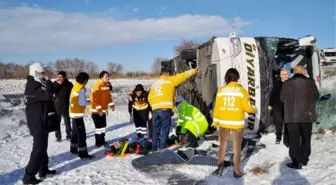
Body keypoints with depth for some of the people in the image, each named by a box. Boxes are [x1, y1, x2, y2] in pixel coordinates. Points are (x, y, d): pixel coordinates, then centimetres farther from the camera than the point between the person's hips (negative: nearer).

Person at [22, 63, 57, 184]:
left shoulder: (37, 85, 14)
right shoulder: (32, 87, -19)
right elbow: (48, 94, -32)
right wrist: (48, 82, -18)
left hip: (41, 122, 11)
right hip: (38, 124, -11)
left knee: (42, 147, 18)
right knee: (38, 149, -6)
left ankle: (43, 170, 30)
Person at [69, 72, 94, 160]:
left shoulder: (75, 87, 9)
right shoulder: (82, 89, -18)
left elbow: (74, 99, 12)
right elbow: (81, 102, -21)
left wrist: (85, 100, 8)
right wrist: (89, 102, -4)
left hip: (73, 112, 10)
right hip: (78, 113, -9)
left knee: (75, 132, 20)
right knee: (82, 133, -6)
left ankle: (73, 149, 32)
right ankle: (83, 154, -4)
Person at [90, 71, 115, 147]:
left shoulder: (107, 85, 7)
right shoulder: (97, 86, -20)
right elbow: (94, 98, -24)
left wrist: (111, 105, 11)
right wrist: (99, 109, -24)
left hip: (103, 110, 9)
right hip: (96, 110, -8)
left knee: (103, 125, 15)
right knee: (99, 126, -3)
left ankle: (102, 140, 28)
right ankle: (98, 142, 9)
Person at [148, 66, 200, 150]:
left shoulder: (155, 83, 21)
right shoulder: (170, 80, 4)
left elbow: (150, 98, 16)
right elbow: (181, 76, 6)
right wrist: (193, 71, 13)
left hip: (155, 109, 6)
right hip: (165, 109, -6)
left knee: (156, 129, 16)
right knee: (165, 130, 0)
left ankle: (154, 148, 23)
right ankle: (162, 149, -1)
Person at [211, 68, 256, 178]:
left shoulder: (221, 90, -2)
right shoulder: (241, 90, -9)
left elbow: (217, 107, -1)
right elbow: (246, 107, -8)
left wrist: (215, 120, 10)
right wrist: (253, 109, 14)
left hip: (223, 122, 2)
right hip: (237, 123, -2)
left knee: (222, 145, 17)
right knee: (237, 147, 11)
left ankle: (220, 167, 12)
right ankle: (237, 171, 17)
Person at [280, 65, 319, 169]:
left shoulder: (287, 83, -7)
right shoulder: (310, 82, -3)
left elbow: (282, 98, 0)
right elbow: (317, 97, 6)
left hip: (292, 116, -2)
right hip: (307, 115, 2)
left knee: (294, 140, 5)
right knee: (306, 138, 17)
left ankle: (296, 162, 5)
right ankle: (304, 160, 26)